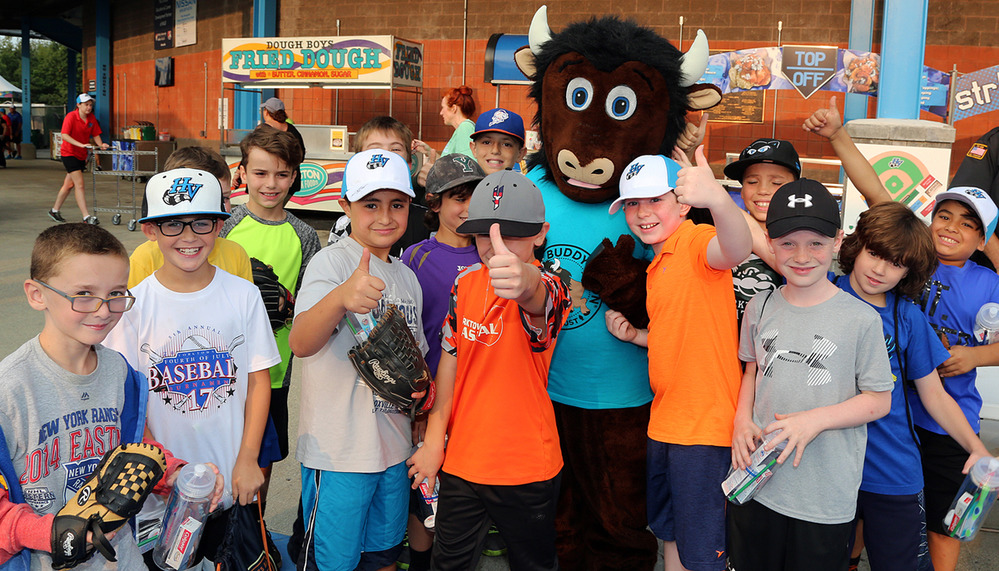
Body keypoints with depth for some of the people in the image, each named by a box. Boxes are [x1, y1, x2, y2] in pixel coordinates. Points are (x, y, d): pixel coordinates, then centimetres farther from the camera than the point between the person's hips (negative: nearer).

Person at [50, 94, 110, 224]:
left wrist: (100, 144, -10)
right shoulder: (71, 117, -14)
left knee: (69, 184, 15)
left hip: (81, 155, 7)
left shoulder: (91, 118, 4)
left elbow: (95, 134, 10)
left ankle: (54, 210, 31)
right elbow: (64, 135, -22)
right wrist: (81, 144, -33)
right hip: (69, 153, -7)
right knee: (80, 184, -14)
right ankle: (86, 217, -16)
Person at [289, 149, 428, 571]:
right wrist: (341, 298, -50)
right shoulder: (332, 261, -12)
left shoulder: (407, 276, 9)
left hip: (395, 448, 7)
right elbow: (300, 343, -31)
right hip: (339, 452, -6)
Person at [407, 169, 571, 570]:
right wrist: (434, 440, 2)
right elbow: (450, 360, 5)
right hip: (461, 459, 4)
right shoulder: (465, 283, -2)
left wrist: (522, 280, -69)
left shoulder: (549, 289, -19)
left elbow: (537, 296, -45)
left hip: (526, 467, -4)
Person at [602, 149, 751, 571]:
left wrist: (717, 199, -61)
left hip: (704, 426, -9)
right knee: (670, 534, 24)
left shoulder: (696, 241, -16)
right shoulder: (658, 265, 13)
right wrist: (634, 336, 6)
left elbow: (735, 250, -42)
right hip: (664, 424, 9)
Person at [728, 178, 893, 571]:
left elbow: (879, 400, -6)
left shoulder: (861, 319, -12)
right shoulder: (760, 307, 1)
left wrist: (816, 420, -19)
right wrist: (742, 419, -3)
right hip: (757, 482, 4)